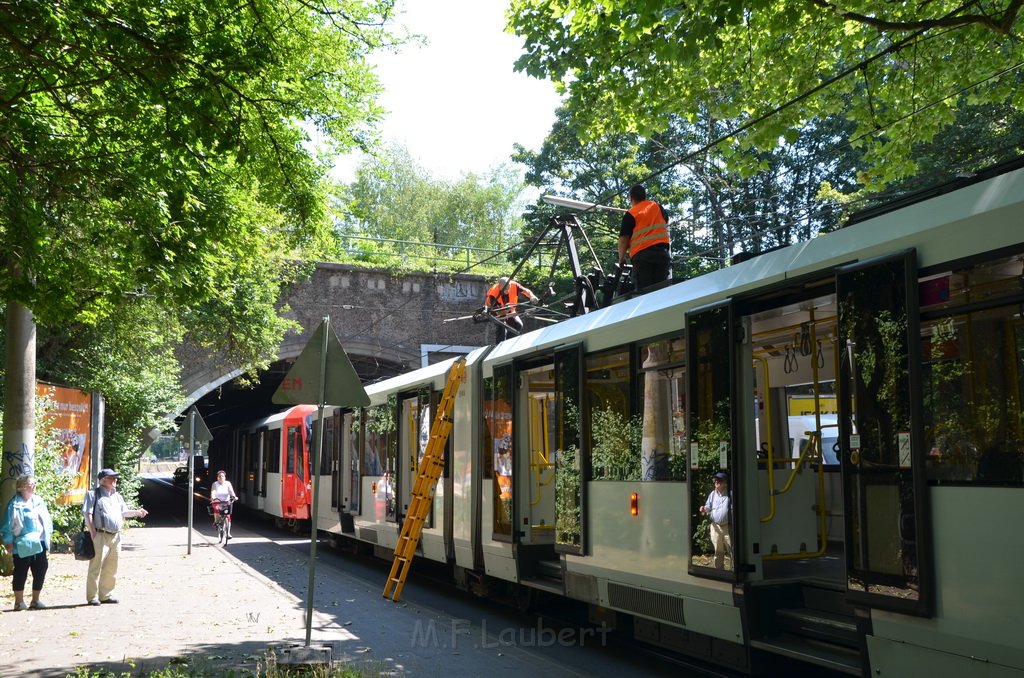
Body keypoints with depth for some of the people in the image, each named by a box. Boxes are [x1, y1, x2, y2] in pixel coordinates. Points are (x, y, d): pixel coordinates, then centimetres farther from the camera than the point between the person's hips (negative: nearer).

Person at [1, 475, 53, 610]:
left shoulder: (39, 501, 8)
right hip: (22, 545, -6)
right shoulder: (15, 504, -9)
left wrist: (48, 536, 10)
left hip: (39, 544, 6)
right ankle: (19, 602, 13)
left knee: (40, 572, 7)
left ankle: (35, 600, 19)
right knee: (20, 574, 2)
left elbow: (46, 519, 13)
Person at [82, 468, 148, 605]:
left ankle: (106, 595, 21)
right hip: (101, 536, -7)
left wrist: (137, 512, 3)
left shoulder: (117, 496, 19)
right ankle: (92, 597, 1)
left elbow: (124, 512, 22)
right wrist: (93, 533, -15)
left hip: (116, 537, 7)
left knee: (111, 569, 12)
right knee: (96, 567, -5)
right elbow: (87, 514, -8)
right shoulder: (93, 495, -2)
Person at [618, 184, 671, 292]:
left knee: (644, 290, -6)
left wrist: (621, 257, 8)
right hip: (662, 252, 3)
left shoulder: (630, 214, 2)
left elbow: (623, 239, -3)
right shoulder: (658, 206, 14)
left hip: (641, 255, -3)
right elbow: (666, 223, 32)